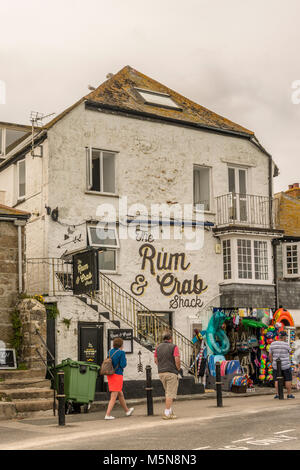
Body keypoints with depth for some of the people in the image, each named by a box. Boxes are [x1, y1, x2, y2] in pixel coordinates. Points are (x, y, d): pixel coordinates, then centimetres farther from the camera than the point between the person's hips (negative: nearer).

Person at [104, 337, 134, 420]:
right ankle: (107, 414, -11)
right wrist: (125, 360, 6)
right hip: (117, 375, -8)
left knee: (120, 394, 21)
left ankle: (127, 410, 37)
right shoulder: (121, 352, -11)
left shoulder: (110, 352, 9)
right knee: (114, 397, -5)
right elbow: (123, 365, -13)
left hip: (110, 375, 8)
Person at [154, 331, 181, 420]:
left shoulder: (158, 347, 10)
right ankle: (167, 413, -5)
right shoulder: (173, 347, -8)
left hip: (161, 373, 6)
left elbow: (155, 360, 11)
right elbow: (177, 360, -16)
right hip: (171, 373, -6)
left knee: (168, 392, 19)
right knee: (170, 394, -2)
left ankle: (170, 411, 19)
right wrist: (178, 369, -1)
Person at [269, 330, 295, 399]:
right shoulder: (286, 345, -12)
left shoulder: (273, 344, -4)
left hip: (276, 365, 3)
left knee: (277, 380, 12)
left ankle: (277, 394, 5)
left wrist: (272, 363, 10)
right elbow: (289, 352, 7)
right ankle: (289, 394, 13)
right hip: (285, 365, -3)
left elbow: (270, 355, -1)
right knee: (288, 380, 10)